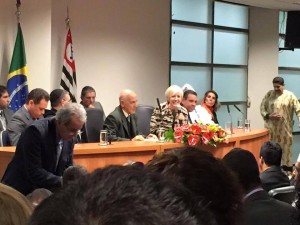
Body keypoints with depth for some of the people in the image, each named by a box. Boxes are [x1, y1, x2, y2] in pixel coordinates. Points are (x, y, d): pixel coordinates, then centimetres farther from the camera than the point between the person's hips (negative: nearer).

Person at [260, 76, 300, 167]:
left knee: (286, 149, 5)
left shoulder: (290, 95, -1)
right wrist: (269, 116, -13)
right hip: (271, 128, 1)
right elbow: (262, 107, 5)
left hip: (285, 128, -1)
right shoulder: (269, 94, 3)